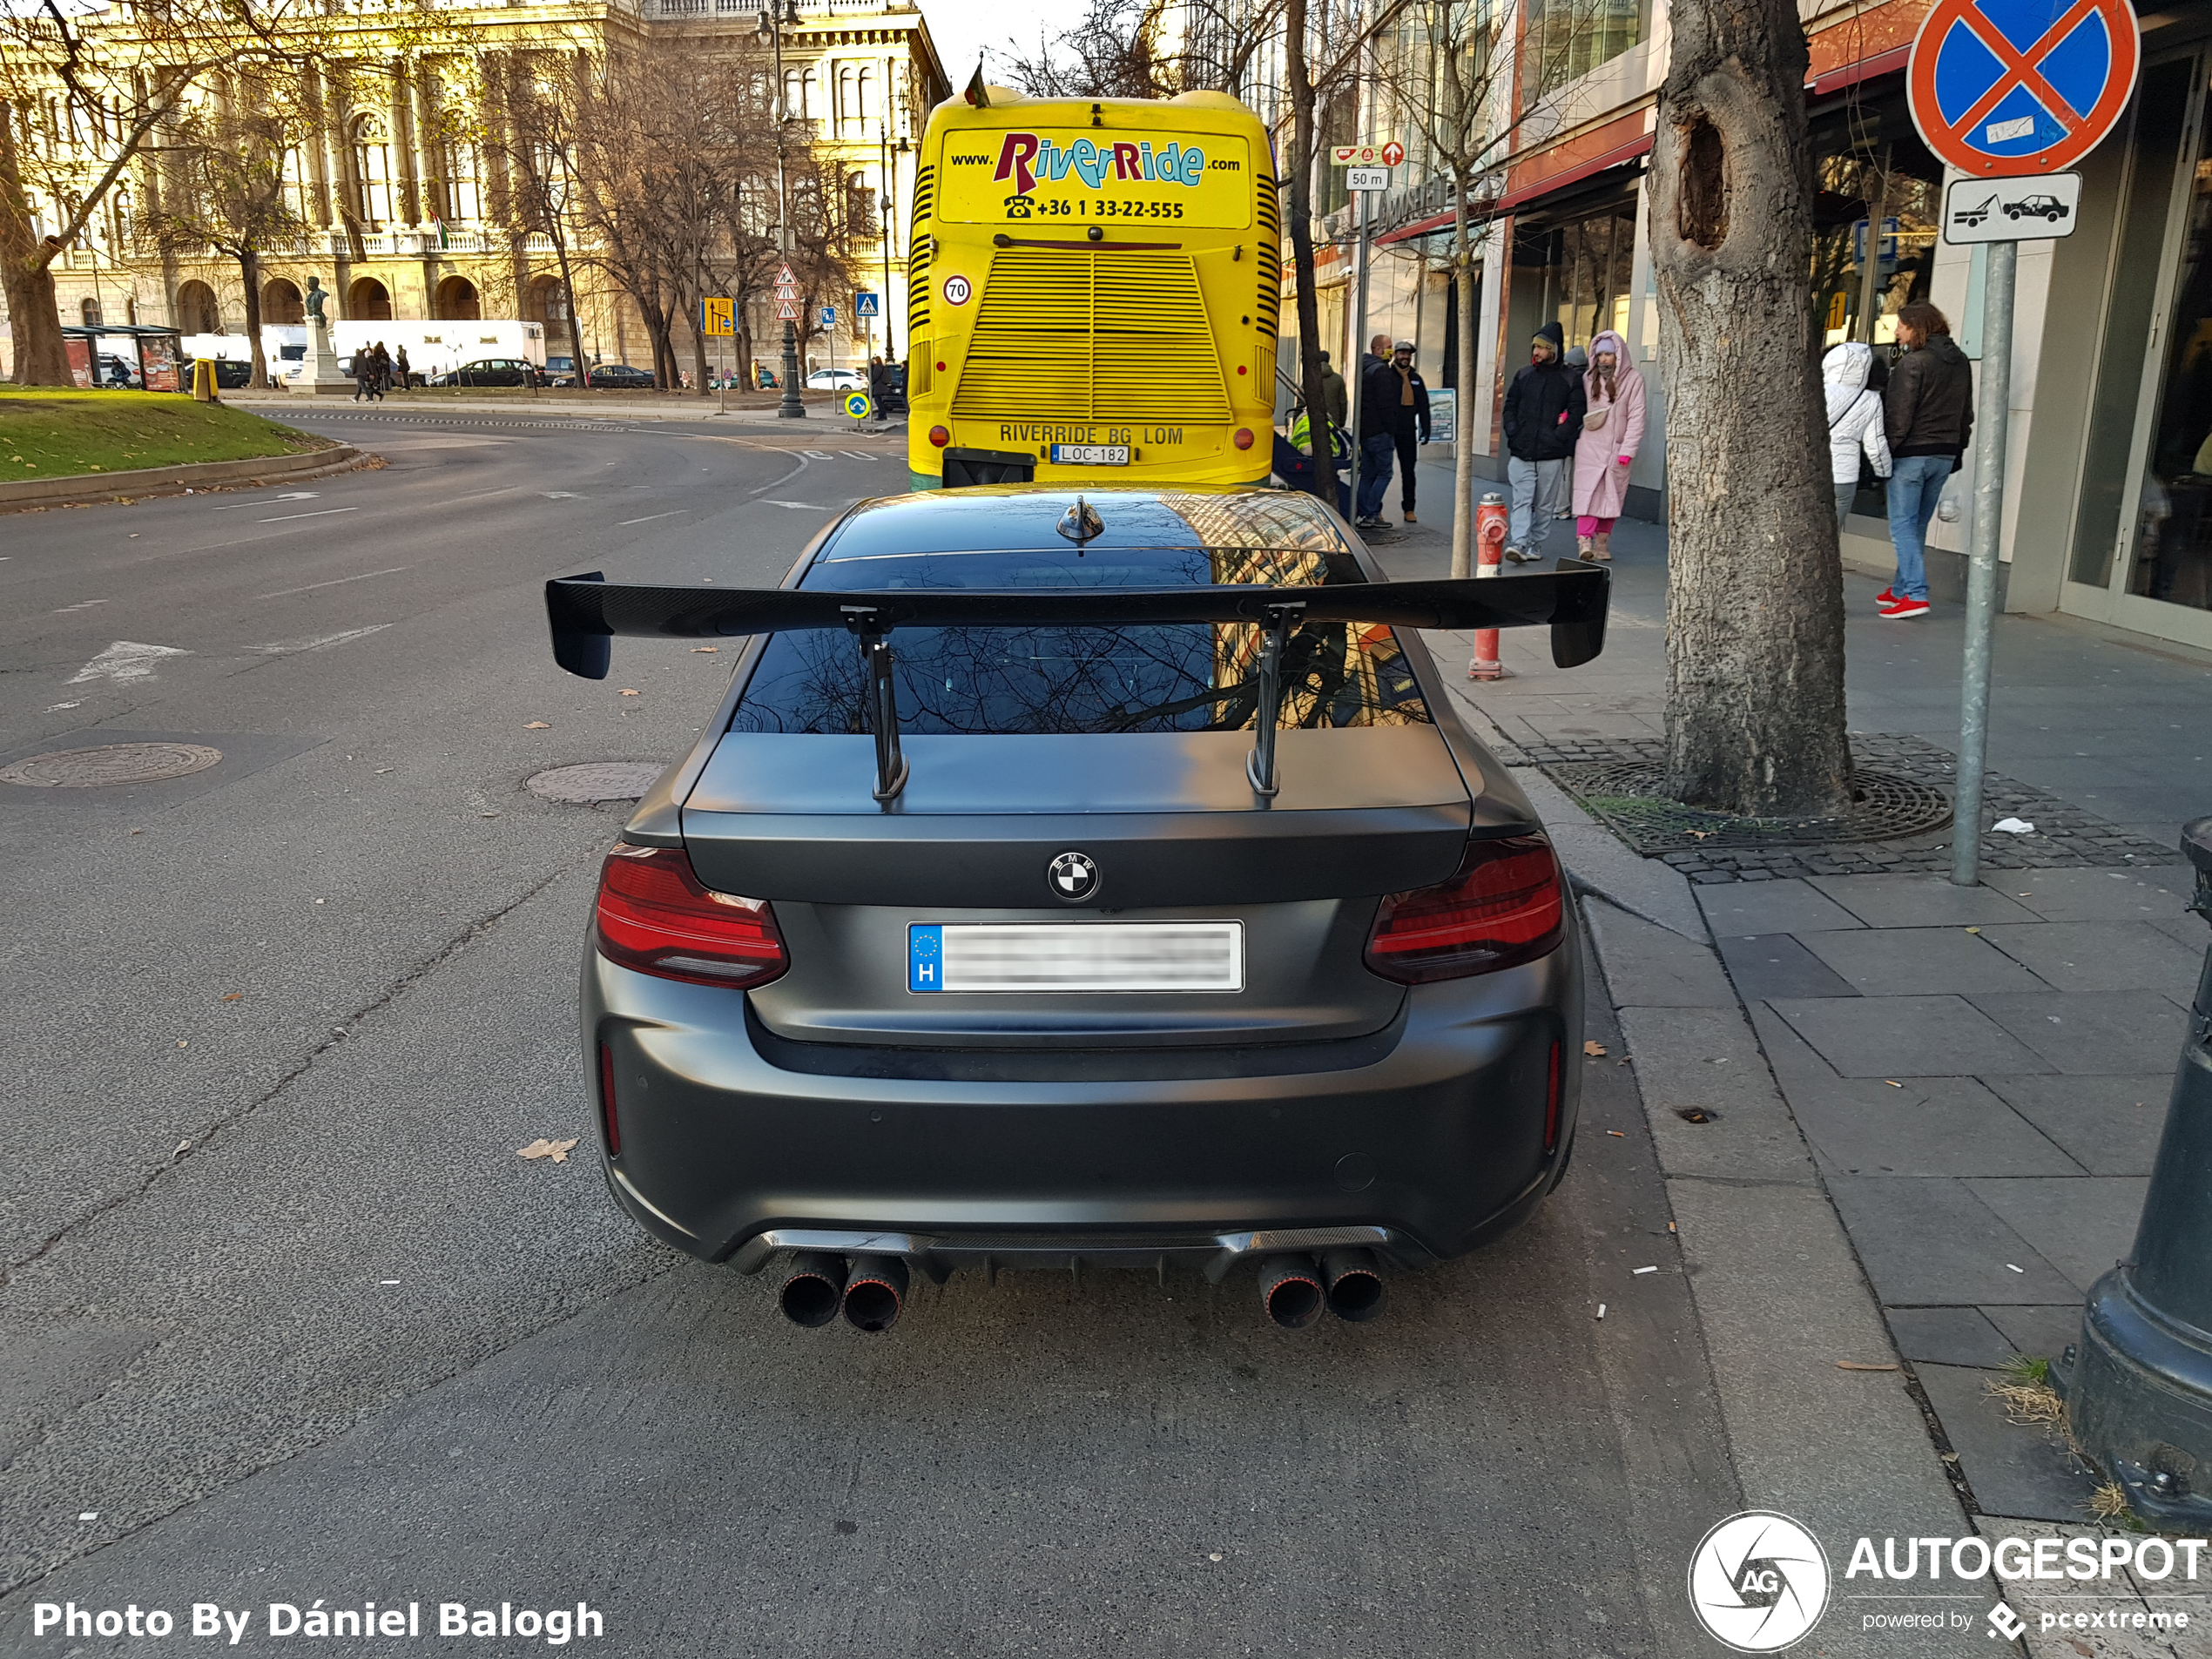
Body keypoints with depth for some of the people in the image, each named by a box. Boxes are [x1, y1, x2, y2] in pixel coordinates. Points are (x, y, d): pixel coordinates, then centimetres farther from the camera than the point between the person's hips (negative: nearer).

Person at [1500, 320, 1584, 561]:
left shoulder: (1571, 379, 2)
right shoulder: (1524, 374, 11)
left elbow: (1575, 415, -2)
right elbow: (1510, 406, 14)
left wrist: (1557, 437, -12)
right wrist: (1512, 433, -1)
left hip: (1552, 454, -1)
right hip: (1521, 452, 1)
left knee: (1544, 505, 5)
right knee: (1522, 500, -9)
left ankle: (1534, 545, 12)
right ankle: (1518, 544, -17)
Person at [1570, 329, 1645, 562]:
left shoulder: (1633, 378, -1)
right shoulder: (1588, 378, 7)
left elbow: (1636, 417, -4)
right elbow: (1578, 409, 14)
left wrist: (1627, 451, -11)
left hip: (1616, 447, 0)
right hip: (1589, 445, 0)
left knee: (1611, 496, 4)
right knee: (1588, 492, -12)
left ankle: (1602, 543, 12)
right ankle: (1584, 542, -20)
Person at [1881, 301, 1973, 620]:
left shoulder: (1913, 362, -14)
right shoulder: (1961, 362, 11)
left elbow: (1898, 416, -16)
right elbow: (1966, 413, 16)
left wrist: (1886, 452, -9)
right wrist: (1957, 449, 22)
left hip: (1911, 454, -8)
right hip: (1945, 455, 8)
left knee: (1903, 524, -4)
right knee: (1917, 525, 14)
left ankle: (1915, 594, -12)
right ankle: (1902, 588, 21)